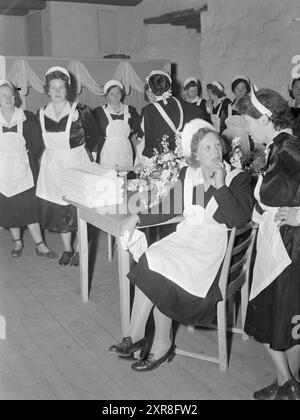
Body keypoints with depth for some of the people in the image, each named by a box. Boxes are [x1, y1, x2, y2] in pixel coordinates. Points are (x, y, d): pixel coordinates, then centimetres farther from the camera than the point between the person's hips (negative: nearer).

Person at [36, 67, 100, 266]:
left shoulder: (80, 110, -9)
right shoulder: (42, 114, 2)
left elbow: (95, 137, 3)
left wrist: (84, 152, 5)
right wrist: (54, 152, 9)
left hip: (77, 163, -4)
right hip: (52, 166, 4)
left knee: (79, 207, 0)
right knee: (57, 208, 8)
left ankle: (80, 249, 18)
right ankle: (67, 249, 25)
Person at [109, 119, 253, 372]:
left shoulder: (238, 179, -2)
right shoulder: (187, 175, 12)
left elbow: (239, 220, -14)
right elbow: (170, 208, 17)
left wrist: (220, 187, -18)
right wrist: (138, 218, 4)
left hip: (216, 245, -5)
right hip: (187, 237, 5)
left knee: (156, 268, -23)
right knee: (151, 265, -23)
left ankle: (162, 344, -7)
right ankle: (137, 337, -13)